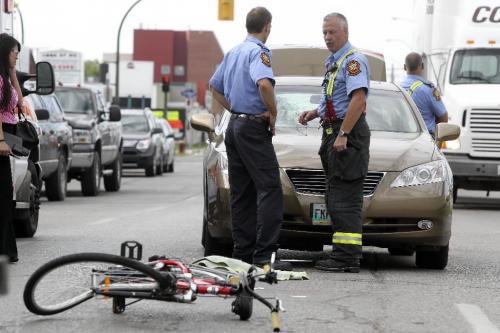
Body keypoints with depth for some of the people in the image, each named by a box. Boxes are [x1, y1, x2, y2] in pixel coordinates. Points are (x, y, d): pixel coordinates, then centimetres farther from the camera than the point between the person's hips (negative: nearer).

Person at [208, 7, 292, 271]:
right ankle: (264, 255, -18)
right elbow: (264, 84, -30)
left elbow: (215, 87, 26)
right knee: (269, 189, -11)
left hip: (234, 125, 9)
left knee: (241, 194, 9)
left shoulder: (233, 53, 15)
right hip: (254, 127, -9)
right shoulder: (259, 52, -12)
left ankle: (242, 253, 9)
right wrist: (273, 114, -15)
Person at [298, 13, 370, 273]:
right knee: (336, 197, 11)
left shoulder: (353, 60, -11)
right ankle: (343, 254, 15)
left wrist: (343, 134, -26)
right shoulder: (334, 62, 22)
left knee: (345, 197, -13)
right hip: (335, 133, 11)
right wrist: (316, 113, 16)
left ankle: (346, 256, -15)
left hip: (348, 134, -11)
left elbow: (358, 100, -22)